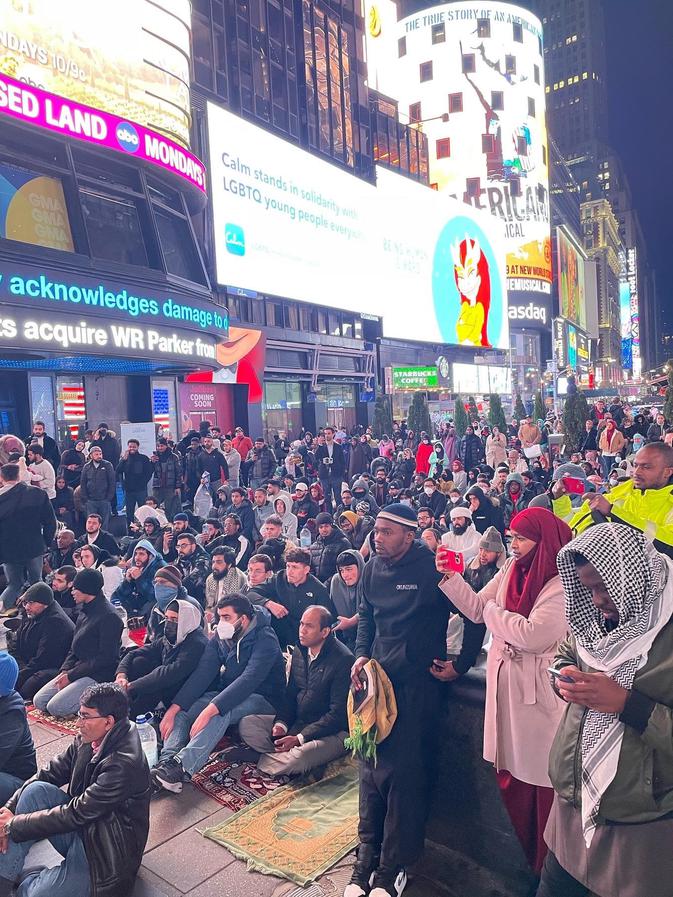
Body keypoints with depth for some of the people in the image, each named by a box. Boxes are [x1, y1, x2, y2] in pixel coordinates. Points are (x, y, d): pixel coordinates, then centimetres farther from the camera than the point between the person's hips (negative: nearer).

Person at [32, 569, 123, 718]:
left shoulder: (109, 616, -18)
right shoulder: (84, 611, 11)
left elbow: (105, 658, -18)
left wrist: (71, 675, -15)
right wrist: (65, 670, 0)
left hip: (98, 675, -9)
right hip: (78, 670, 9)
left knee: (55, 707, -18)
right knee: (39, 701, 1)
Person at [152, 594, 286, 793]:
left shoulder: (265, 640, -21)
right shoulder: (220, 638, 0)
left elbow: (248, 681, -33)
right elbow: (202, 674, -9)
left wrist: (209, 710, -42)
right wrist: (173, 708, -23)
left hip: (261, 698, -7)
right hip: (227, 693, 7)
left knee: (220, 712, -36)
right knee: (182, 709, -16)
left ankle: (182, 766, -45)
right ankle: (166, 763, -33)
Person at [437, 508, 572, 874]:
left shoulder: (564, 583, -19)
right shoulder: (511, 570, 3)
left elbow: (533, 635, -26)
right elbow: (476, 609, 3)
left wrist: (493, 611, -12)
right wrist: (450, 577, -9)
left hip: (538, 692, -6)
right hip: (504, 683, 7)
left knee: (541, 778, 9)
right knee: (511, 774, 19)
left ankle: (543, 868, 30)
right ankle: (520, 856, 40)